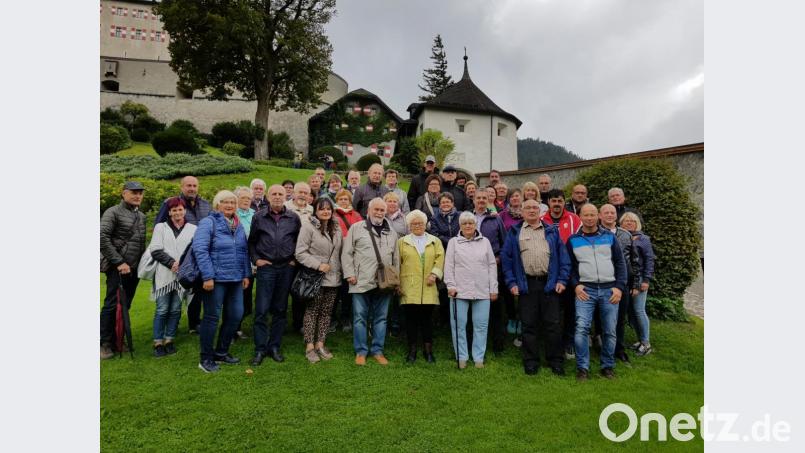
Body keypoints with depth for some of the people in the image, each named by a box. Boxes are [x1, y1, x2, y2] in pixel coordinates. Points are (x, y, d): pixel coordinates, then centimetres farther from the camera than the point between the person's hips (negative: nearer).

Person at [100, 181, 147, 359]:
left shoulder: (141, 216, 15)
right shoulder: (113, 212, -4)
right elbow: (103, 238, -12)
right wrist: (119, 262, -14)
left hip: (135, 268, 6)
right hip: (118, 268, -6)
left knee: (125, 306, 10)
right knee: (113, 305, -3)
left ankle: (118, 340, 20)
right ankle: (105, 343, 8)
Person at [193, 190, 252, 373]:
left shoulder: (239, 225, 14)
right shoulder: (208, 222, -7)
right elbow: (200, 249, -15)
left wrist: (246, 274, 12)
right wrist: (207, 276, -20)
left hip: (236, 279, 7)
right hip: (216, 279, -6)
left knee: (236, 315, 9)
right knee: (212, 317, 3)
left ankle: (221, 352, 27)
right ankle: (206, 358, 17)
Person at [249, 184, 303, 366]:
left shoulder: (294, 218, 4)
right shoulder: (259, 217, 3)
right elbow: (251, 242, 11)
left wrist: (295, 259, 4)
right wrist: (256, 259, 0)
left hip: (286, 268, 1)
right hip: (266, 267, -1)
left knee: (280, 310, 8)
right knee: (262, 310, -1)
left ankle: (274, 347, 20)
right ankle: (260, 349, 10)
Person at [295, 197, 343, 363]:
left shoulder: (337, 228, 12)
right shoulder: (308, 227, -8)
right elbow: (300, 253, -13)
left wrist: (340, 270, 9)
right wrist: (318, 265, -18)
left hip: (333, 278, 6)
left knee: (326, 312, 11)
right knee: (312, 311, 2)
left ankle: (320, 344, 22)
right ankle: (309, 346, 13)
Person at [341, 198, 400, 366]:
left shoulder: (391, 232, 14)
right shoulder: (356, 228, 2)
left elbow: (396, 258, 16)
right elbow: (347, 253, 0)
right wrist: (349, 274, -7)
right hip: (361, 282, -3)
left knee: (380, 318, 9)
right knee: (360, 317, 3)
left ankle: (378, 350, 21)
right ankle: (361, 351, 15)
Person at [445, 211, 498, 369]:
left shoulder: (485, 242, 11)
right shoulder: (453, 242, 7)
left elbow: (492, 265, 9)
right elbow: (448, 266, 3)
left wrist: (494, 288, 5)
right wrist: (450, 285, -6)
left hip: (482, 291, 1)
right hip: (459, 290, -1)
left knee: (481, 325, 4)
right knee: (458, 325, 2)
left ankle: (478, 357, 16)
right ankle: (462, 357, 15)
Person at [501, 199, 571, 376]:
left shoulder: (551, 231, 11)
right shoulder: (515, 232, 8)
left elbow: (563, 257, 8)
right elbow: (506, 258, 4)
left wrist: (562, 280, -1)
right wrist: (511, 283, -3)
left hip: (549, 284, 1)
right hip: (526, 284, 0)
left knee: (553, 325, 4)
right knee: (529, 325, 6)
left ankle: (556, 361, 17)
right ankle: (531, 362, 17)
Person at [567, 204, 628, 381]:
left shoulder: (609, 237, 8)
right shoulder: (573, 240, 6)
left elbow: (620, 263, 8)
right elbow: (570, 266, 9)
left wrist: (619, 287, -2)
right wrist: (576, 285, -6)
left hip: (609, 289, 1)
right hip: (585, 289, -1)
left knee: (610, 331, 5)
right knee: (581, 328, -12)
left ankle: (608, 366, 21)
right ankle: (582, 368, -1)